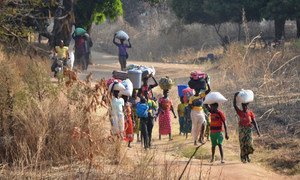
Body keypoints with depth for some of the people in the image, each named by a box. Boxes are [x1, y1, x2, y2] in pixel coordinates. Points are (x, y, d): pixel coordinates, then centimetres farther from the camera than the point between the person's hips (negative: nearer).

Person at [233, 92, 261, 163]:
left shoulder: (250, 113, 3)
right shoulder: (240, 112, 3)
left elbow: (254, 122, 2)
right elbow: (234, 105, -8)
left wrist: (257, 130, -5)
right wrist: (235, 97, -18)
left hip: (248, 129, 0)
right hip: (242, 130, 0)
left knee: (249, 143, -9)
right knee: (242, 144, -2)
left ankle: (247, 155, 16)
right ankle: (243, 158, 6)